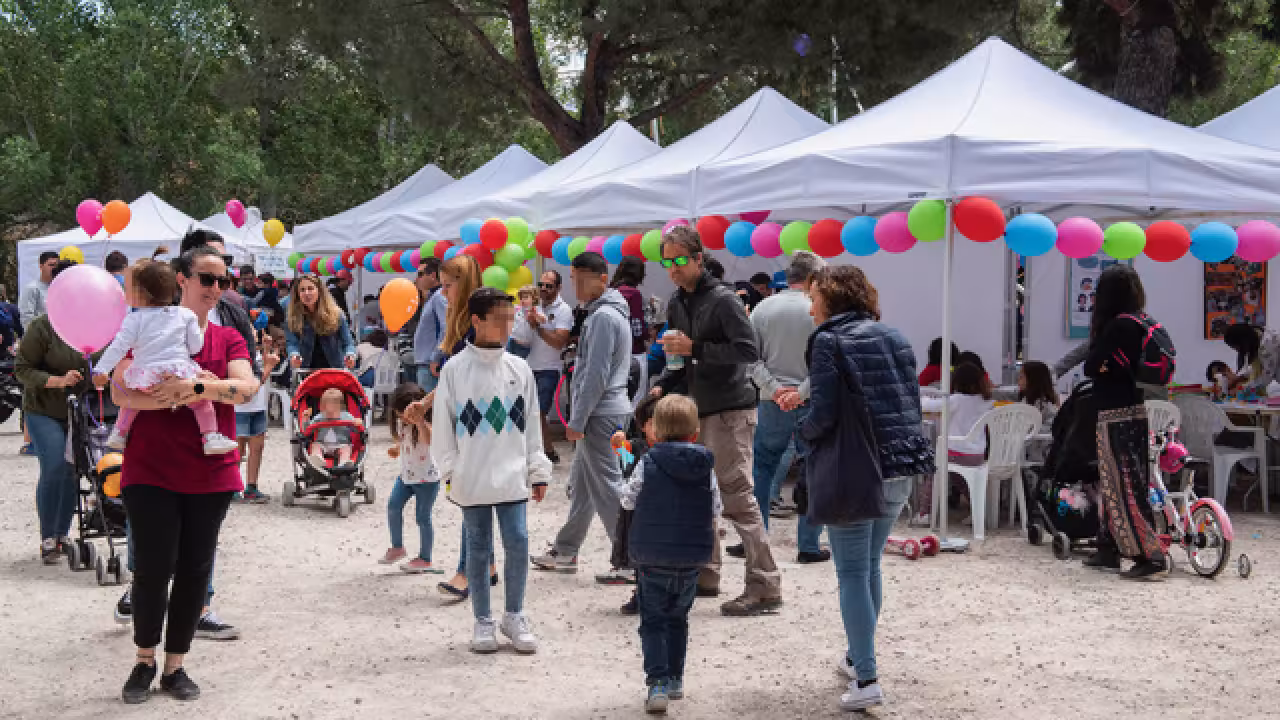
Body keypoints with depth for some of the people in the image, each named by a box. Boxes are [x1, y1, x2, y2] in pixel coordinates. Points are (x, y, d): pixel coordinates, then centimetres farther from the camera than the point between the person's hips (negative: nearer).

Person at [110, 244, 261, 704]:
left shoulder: (228, 339, 8)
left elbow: (247, 388, -10)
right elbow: (120, 393, -11)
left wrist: (195, 385, -26)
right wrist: (186, 394, -21)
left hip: (211, 475, 3)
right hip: (151, 472, -3)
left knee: (195, 572, 7)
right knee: (152, 570, -1)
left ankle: (174, 667, 21)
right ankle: (144, 663, 20)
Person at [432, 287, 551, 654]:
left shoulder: (519, 369, 4)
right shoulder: (455, 369, -4)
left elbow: (531, 425, 9)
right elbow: (444, 425, 0)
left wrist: (538, 470, 9)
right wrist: (449, 470, -2)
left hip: (511, 476, 2)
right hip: (470, 478, -2)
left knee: (518, 542, -2)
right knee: (478, 547, 7)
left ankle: (514, 616, 15)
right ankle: (483, 621, 19)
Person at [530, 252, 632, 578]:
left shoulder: (604, 316, -17)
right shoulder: (609, 312, 16)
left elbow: (596, 374, -21)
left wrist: (577, 419, -17)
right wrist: (580, 418, 20)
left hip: (600, 413, -10)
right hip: (601, 413, 10)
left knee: (607, 485, -6)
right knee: (582, 481, 16)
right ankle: (565, 552, 27)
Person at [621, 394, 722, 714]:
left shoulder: (647, 464, -12)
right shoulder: (706, 467, -5)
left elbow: (628, 500, 0)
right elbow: (715, 510, 3)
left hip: (651, 557, -3)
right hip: (692, 557, 3)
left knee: (652, 621, 5)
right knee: (678, 618, 20)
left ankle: (657, 683, -7)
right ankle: (675, 679, 27)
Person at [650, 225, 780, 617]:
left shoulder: (722, 299, -12)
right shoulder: (676, 304, 12)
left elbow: (749, 351, -20)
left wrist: (695, 348, -21)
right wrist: (663, 385, 2)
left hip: (729, 411, -8)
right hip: (697, 409, 8)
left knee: (737, 498, -10)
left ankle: (765, 587, -7)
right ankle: (705, 576, 24)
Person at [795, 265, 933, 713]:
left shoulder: (829, 340, -8)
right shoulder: (893, 338, 12)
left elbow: (823, 413, -14)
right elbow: (912, 403, 12)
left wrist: (804, 432, 6)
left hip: (853, 472, -7)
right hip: (899, 469, 7)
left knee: (852, 574, -1)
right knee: (871, 567, 20)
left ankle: (866, 680, -5)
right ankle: (859, 656, 32)